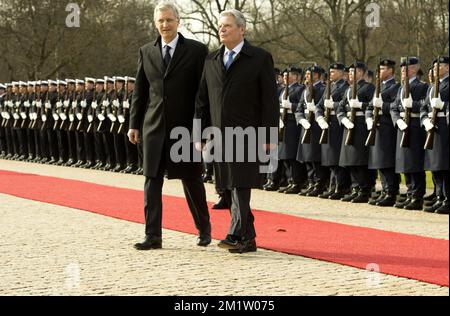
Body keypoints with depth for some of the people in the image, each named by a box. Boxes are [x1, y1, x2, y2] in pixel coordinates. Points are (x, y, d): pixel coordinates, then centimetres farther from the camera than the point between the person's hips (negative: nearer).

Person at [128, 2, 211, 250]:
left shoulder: (196, 51, -2)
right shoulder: (146, 52, 9)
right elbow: (139, 90, 12)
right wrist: (134, 124, 8)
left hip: (186, 127, -3)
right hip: (154, 127, 3)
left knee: (192, 180, 7)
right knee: (152, 181, 0)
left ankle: (204, 229, 25)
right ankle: (153, 236, 3)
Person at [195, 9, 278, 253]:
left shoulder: (260, 59, 1)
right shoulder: (211, 61, 14)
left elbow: (269, 100, -3)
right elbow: (202, 101, 14)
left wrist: (269, 136, -8)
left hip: (247, 133, -5)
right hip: (219, 134, 5)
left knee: (241, 185, -13)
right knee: (233, 187, 7)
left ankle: (236, 235, -15)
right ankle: (248, 239, 14)